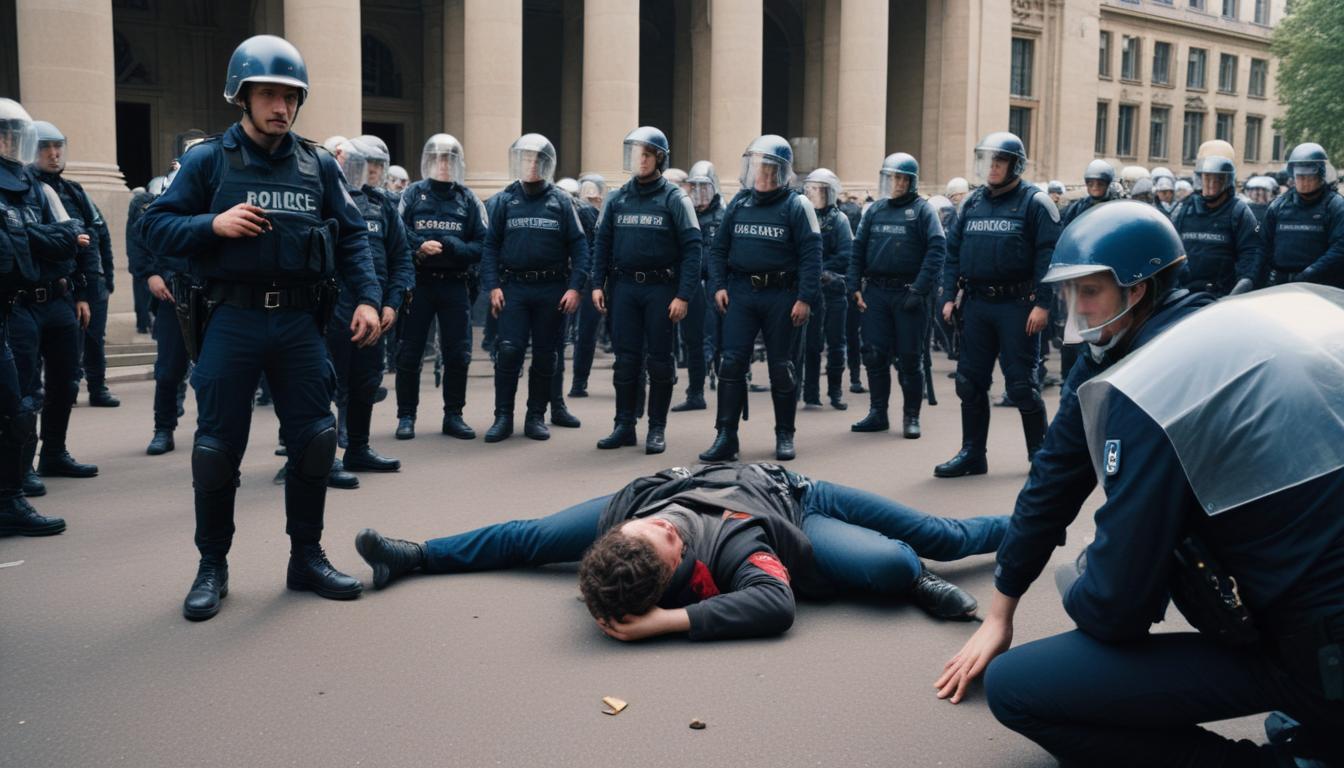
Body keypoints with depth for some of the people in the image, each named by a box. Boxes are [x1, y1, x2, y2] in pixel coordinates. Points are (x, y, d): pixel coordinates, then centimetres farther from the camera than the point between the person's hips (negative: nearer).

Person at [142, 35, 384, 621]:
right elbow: (156, 227, 0)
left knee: (314, 439, 4)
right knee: (217, 446, 3)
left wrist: (367, 297, -7)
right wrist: (213, 224, -17)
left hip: (299, 321, 3)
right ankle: (212, 567, 19)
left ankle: (307, 558, 21)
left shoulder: (319, 166, 8)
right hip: (230, 320, -2)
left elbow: (352, 237, 6)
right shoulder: (207, 161, 1)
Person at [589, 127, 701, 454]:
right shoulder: (617, 199, 8)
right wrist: (597, 284, 1)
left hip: (661, 288, -3)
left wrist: (683, 295, -14)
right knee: (626, 359, 6)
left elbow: (691, 249, -8)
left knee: (660, 360, 4)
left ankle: (657, 429, 12)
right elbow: (602, 243, 11)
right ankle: (624, 426, 15)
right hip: (623, 287, 3)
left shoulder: (674, 198, -3)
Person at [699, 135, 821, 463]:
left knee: (781, 367, 6)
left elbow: (811, 255, -8)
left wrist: (805, 298, -15)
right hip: (741, 292, 3)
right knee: (732, 363, -4)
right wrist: (718, 285, 2)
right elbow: (719, 249, 14)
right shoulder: (738, 204, 9)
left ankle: (784, 436, 19)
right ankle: (726, 437, -1)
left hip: (781, 295, -3)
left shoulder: (796, 207, -3)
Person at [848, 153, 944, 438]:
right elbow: (858, 249, 13)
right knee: (874, 355, 5)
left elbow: (937, 249, -10)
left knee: (910, 358, 1)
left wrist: (920, 289, -17)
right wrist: (856, 287, 3)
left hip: (908, 293, -4)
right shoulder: (875, 210, 12)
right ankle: (878, 413, 16)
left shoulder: (922, 209, -1)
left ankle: (911, 417, 12)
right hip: (876, 291, 4)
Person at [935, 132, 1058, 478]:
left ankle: (1040, 452, 14)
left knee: (1021, 383, -1)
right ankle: (972, 454, 18)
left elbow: (1049, 255, -11)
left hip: (1017, 306, -6)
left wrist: (1042, 303, -17)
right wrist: (949, 296, 6)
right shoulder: (972, 203, 12)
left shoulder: (1034, 202, -5)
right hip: (976, 304, 6)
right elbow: (953, 251, 14)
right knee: (970, 381, 8)